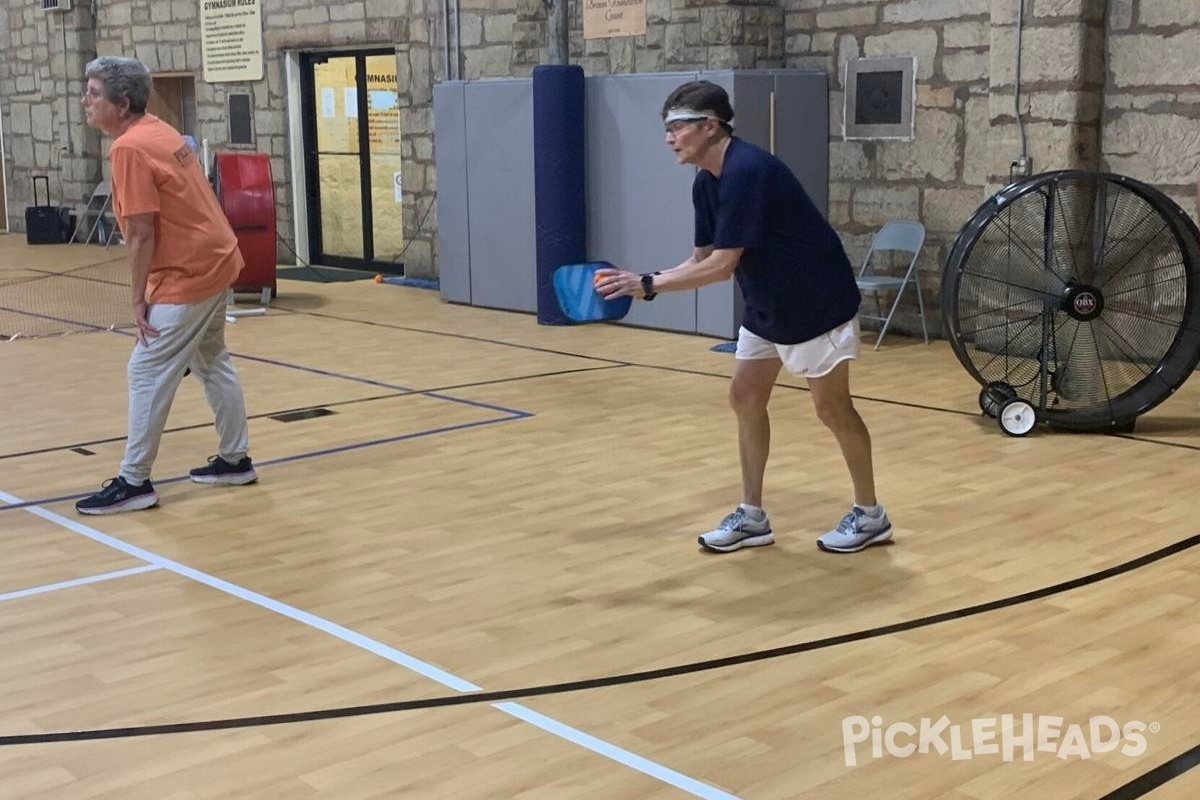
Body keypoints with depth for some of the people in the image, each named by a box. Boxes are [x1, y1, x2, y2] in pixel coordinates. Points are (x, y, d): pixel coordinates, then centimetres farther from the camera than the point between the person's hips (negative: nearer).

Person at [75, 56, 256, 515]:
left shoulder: (129, 148, -18)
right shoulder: (157, 130, 10)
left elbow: (141, 233, -21)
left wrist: (138, 299, -13)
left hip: (187, 275, -10)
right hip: (215, 261, 10)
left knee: (147, 373, -4)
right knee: (211, 362, 20)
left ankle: (134, 482, 1)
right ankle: (235, 460, 29)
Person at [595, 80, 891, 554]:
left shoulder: (746, 171, -28)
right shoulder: (705, 184, 2)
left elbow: (722, 265, -30)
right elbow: (702, 261, 3)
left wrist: (647, 284, -28)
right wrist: (641, 284, -9)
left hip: (817, 303, -9)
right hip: (765, 307, 9)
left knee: (831, 407, 0)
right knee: (745, 399, 7)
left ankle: (870, 515, 16)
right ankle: (752, 516, 17)